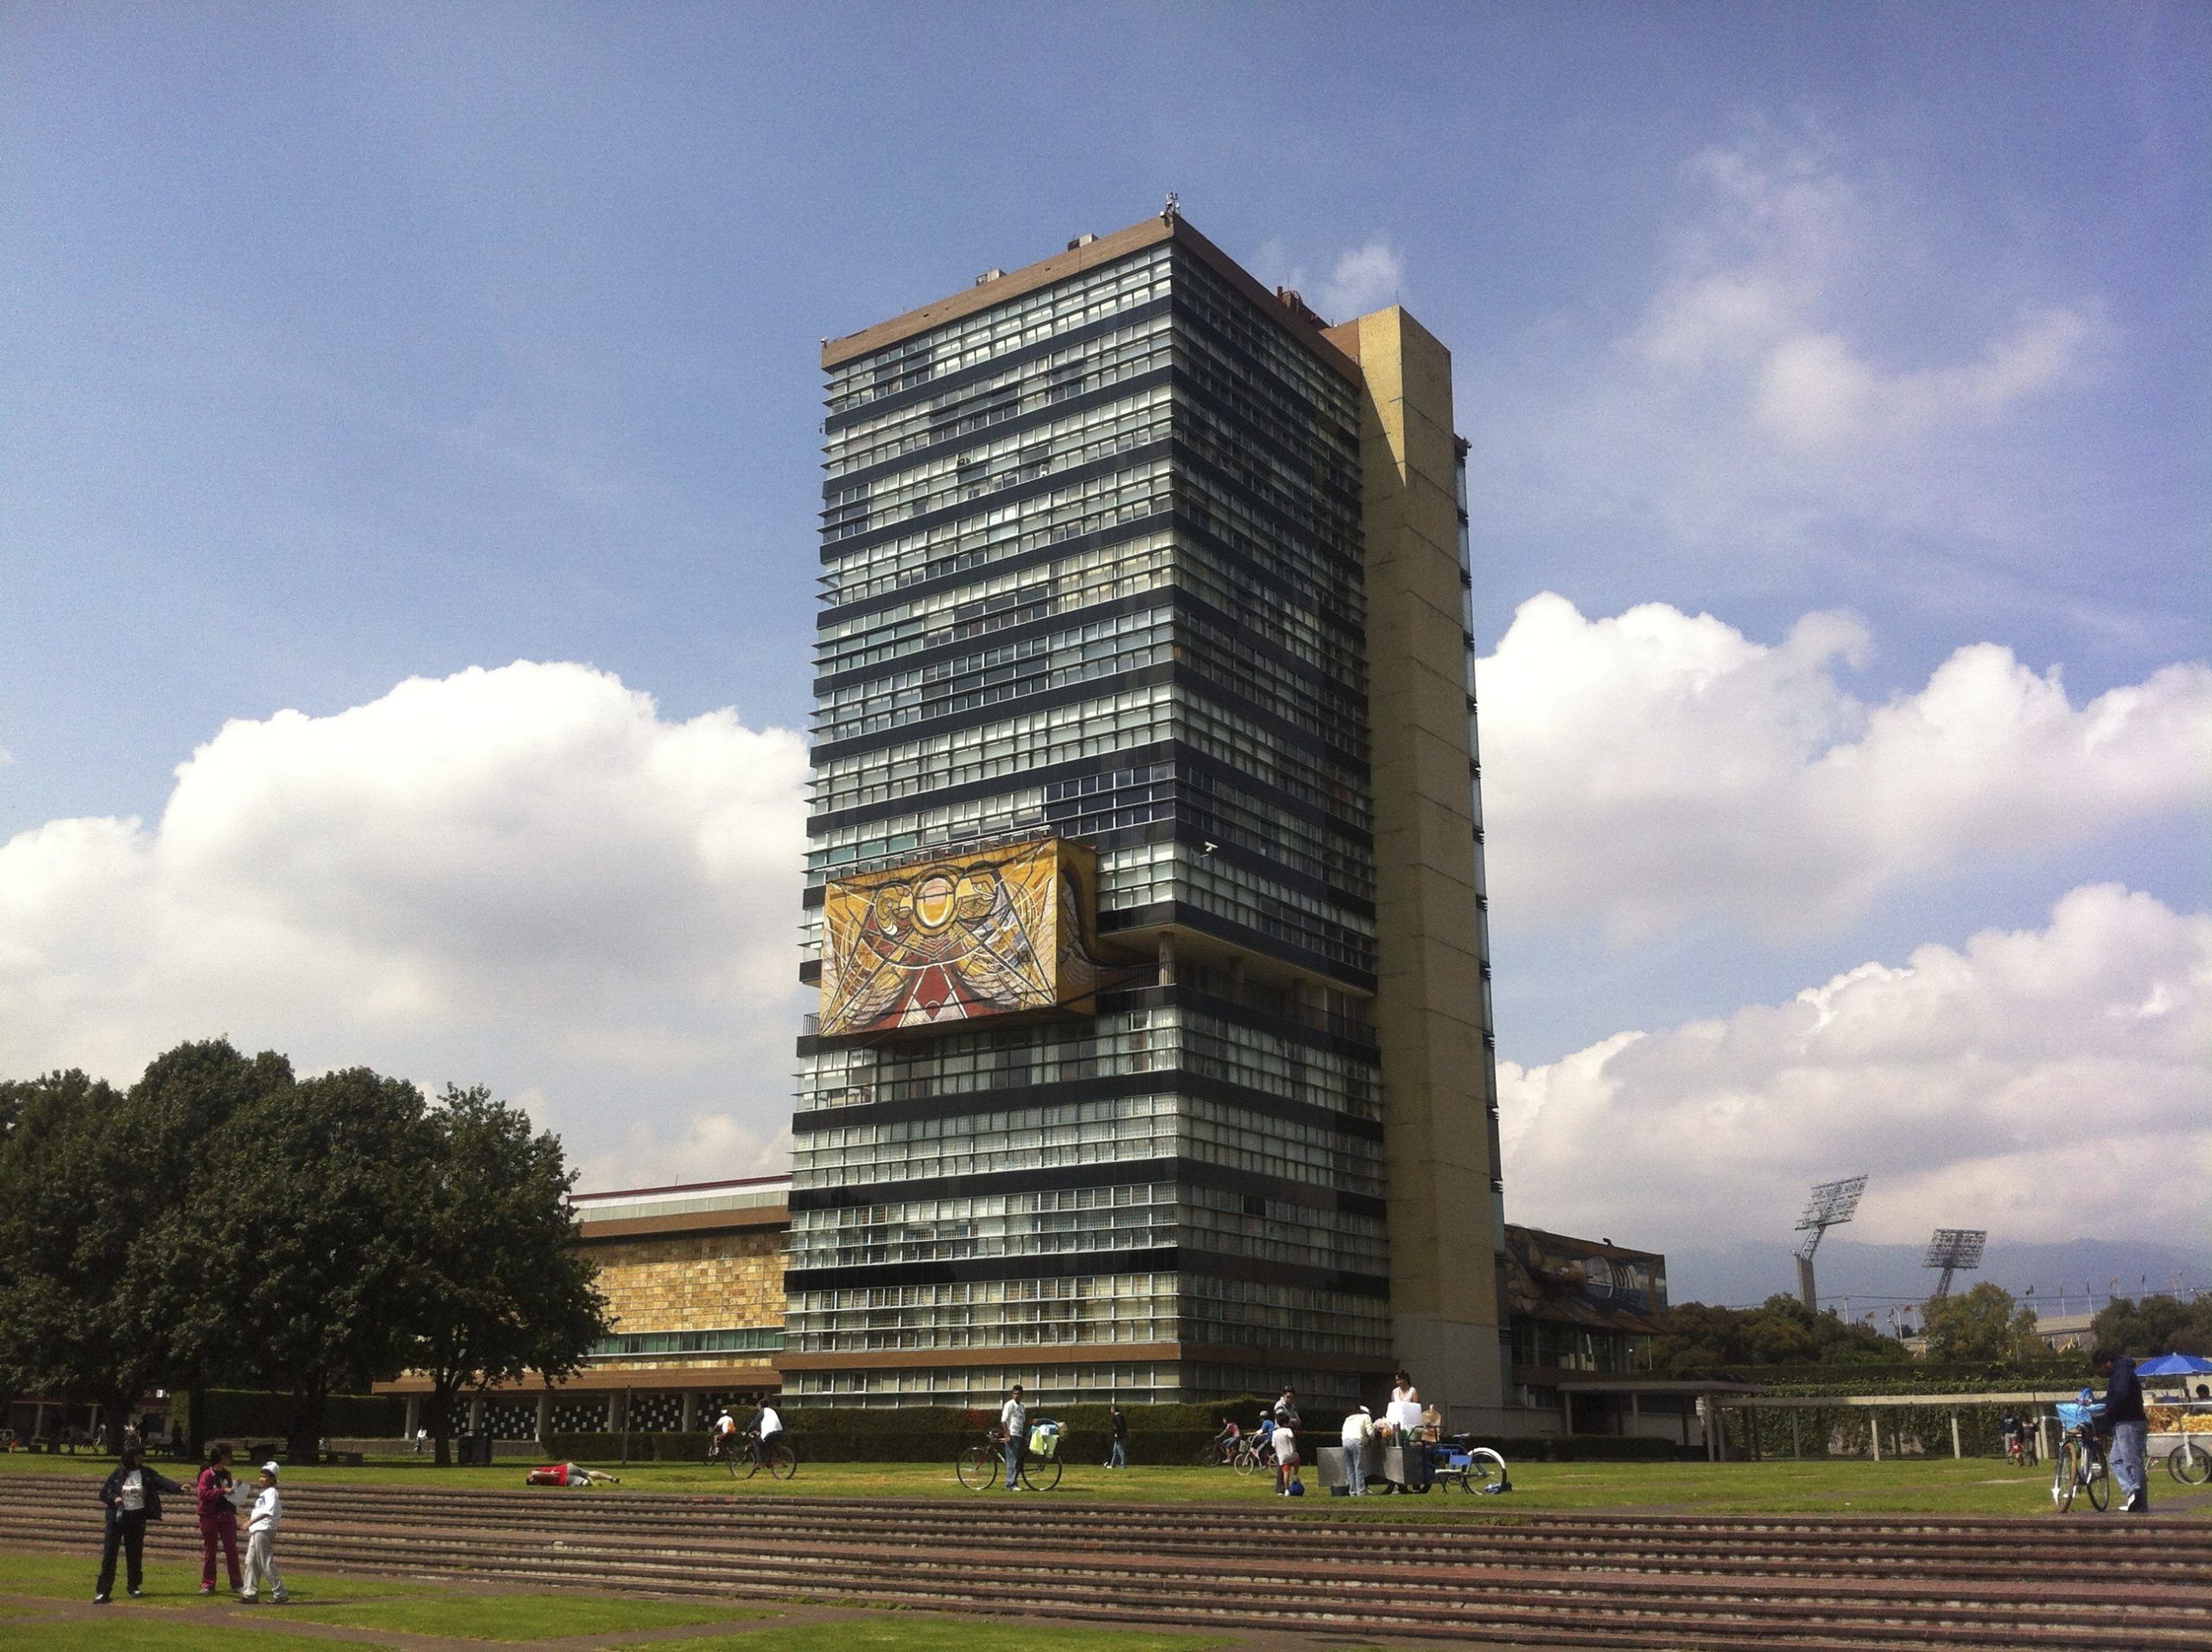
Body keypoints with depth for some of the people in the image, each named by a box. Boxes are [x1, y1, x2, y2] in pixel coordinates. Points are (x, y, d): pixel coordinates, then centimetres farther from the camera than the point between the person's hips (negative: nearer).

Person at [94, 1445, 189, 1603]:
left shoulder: (146, 1473, 0)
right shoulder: (117, 1475, -2)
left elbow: (162, 1481, -12)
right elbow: (103, 1493, 4)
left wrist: (178, 1488, -28)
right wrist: (114, 1498, -17)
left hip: (137, 1518, 2)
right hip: (117, 1518, -2)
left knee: (135, 1554, 8)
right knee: (109, 1554, -3)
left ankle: (134, 1586, 22)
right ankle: (102, 1591, 1)